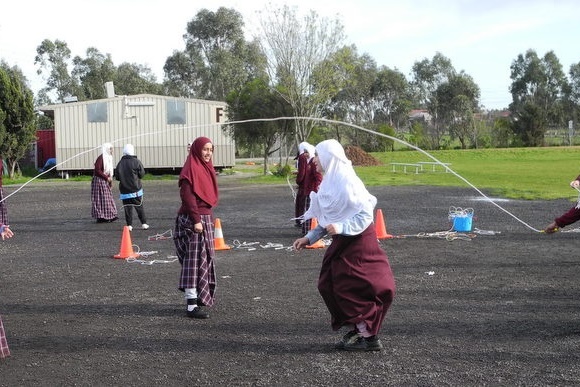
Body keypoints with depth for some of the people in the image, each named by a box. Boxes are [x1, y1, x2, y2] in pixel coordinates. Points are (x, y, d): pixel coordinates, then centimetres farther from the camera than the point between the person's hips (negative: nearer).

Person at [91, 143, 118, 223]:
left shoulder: (108, 158, 12)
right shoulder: (101, 158, -16)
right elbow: (97, 170, -21)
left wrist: (110, 181, 11)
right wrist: (107, 177, -18)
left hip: (106, 181, 9)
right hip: (99, 181, -9)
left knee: (108, 198, 9)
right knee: (100, 198, -4)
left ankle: (108, 216, 13)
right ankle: (100, 217, 1)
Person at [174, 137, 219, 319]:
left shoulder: (206, 168, 15)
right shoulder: (191, 169, -14)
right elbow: (188, 197, -21)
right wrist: (196, 220, -26)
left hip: (206, 217, 10)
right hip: (193, 220, -10)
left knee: (204, 259, 16)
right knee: (194, 260, -10)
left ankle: (200, 297, 27)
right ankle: (192, 305, -9)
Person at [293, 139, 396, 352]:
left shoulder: (347, 182, -20)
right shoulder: (329, 182, 8)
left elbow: (365, 215, -21)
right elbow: (327, 218, 16)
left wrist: (341, 228, -30)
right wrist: (309, 238, 11)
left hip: (357, 241, -9)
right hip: (342, 241, 9)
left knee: (350, 289, -4)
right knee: (328, 285, 11)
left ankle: (369, 338, 8)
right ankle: (355, 331, 22)